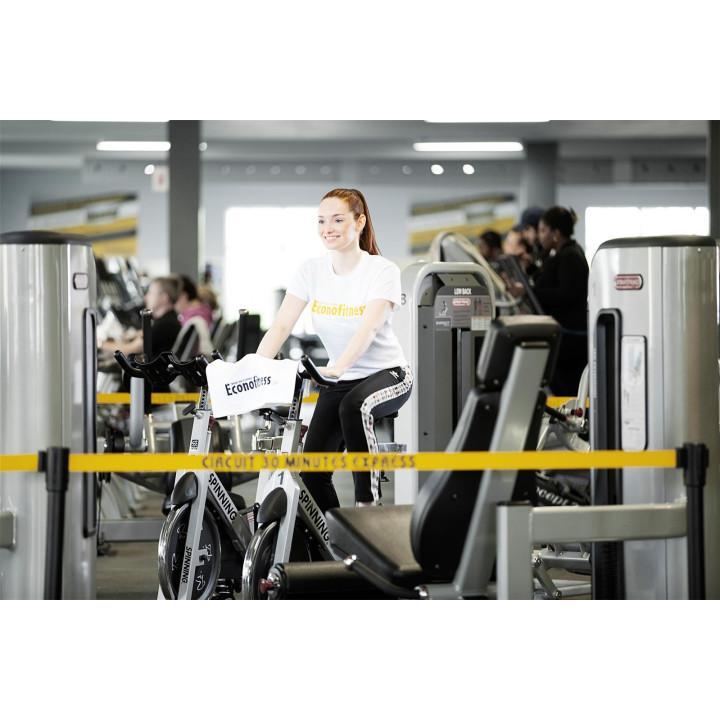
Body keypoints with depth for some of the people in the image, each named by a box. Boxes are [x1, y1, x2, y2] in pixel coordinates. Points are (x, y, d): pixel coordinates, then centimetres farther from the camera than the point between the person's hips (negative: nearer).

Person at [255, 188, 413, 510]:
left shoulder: (382, 271, -15)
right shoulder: (312, 270, -2)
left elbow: (368, 329, -29)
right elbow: (280, 326, -10)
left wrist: (337, 368, -46)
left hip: (387, 374, -5)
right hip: (340, 381, 5)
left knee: (354, 406, -38)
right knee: (311, 470, -9)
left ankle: (367, 502, -27)